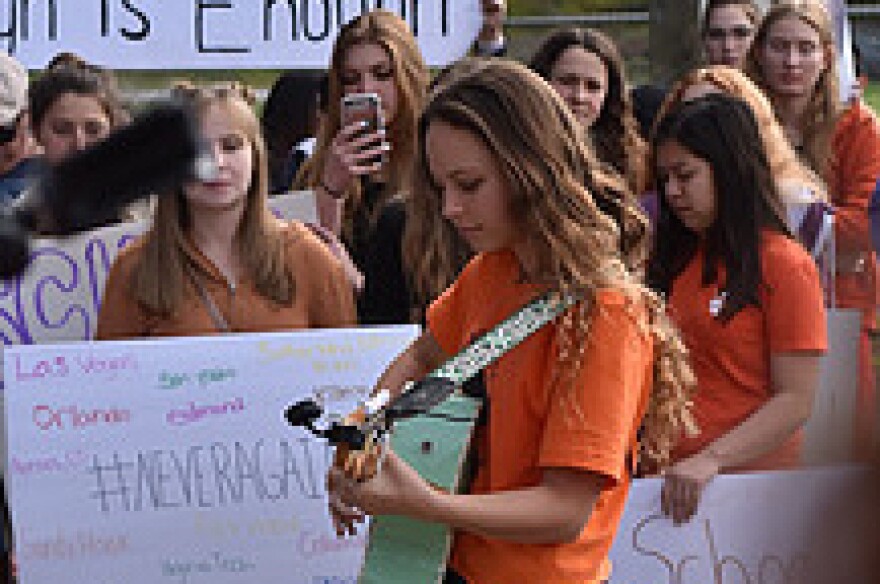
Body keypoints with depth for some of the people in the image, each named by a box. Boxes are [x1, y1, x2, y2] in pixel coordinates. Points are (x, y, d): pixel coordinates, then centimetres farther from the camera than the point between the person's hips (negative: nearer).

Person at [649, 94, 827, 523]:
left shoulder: (785, 266, -7)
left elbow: (796, 401, -11)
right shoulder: (675, 259, 15)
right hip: (667, 480, 6)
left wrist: (711, 460, -22)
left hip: (745, 477, -6)